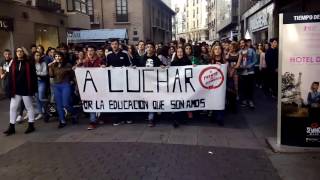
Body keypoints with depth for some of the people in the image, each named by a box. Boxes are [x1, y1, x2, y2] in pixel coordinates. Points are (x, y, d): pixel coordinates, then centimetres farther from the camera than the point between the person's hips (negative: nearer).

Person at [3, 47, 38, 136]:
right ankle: (11, 127, 17)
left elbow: (33, 77, -7)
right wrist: (11, 90, -3)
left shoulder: (28, 64, -5)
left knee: (29, 107, 8)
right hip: (16, 90, 4)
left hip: (26, 90, -4)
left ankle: (31, 126, 19)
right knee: (13, 108, 7)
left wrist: (33, 89, -12)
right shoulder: (13, 64, 6)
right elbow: (10, 78, 4)